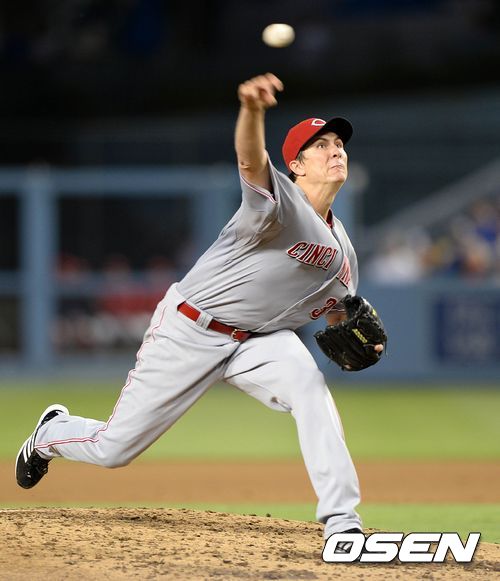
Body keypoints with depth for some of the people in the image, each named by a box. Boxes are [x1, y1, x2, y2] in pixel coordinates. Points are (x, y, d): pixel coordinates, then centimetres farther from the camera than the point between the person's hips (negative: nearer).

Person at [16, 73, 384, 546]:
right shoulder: (279, 201, -20)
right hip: (189, 330, -5)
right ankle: (52, 433, 42)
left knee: (306, 380, -29)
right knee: (114, 448, 4)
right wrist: (252, 109, -66)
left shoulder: (341, 251, 5)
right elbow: (251, 161, -43)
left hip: (257, 339, 5)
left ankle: (341, 520, -29)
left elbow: (338, 311, 21)